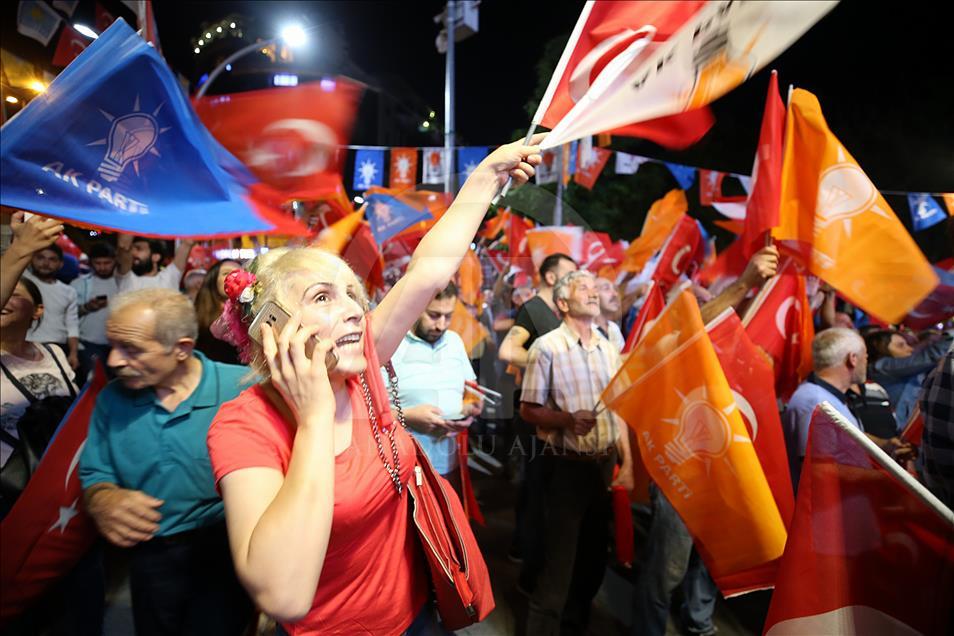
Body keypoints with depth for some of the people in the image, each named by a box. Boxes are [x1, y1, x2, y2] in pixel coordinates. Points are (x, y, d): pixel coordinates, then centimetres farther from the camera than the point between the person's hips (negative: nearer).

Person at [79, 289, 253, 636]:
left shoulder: (242, 387, -13)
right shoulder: (112, 398, 3)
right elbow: (95, 474, 8)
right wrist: (102, 499, -13)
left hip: (228, 548, -4)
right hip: (152, 558, 4)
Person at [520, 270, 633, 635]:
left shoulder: (609, 349, 7)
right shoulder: (547, 347, -11)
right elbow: (528, 410, -9)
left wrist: (627, 464, 5)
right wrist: (568, 419, -25)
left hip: (606, 465, 6)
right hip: (567, 467, -6)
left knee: (594, 556, 18)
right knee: (559, 562, 2)